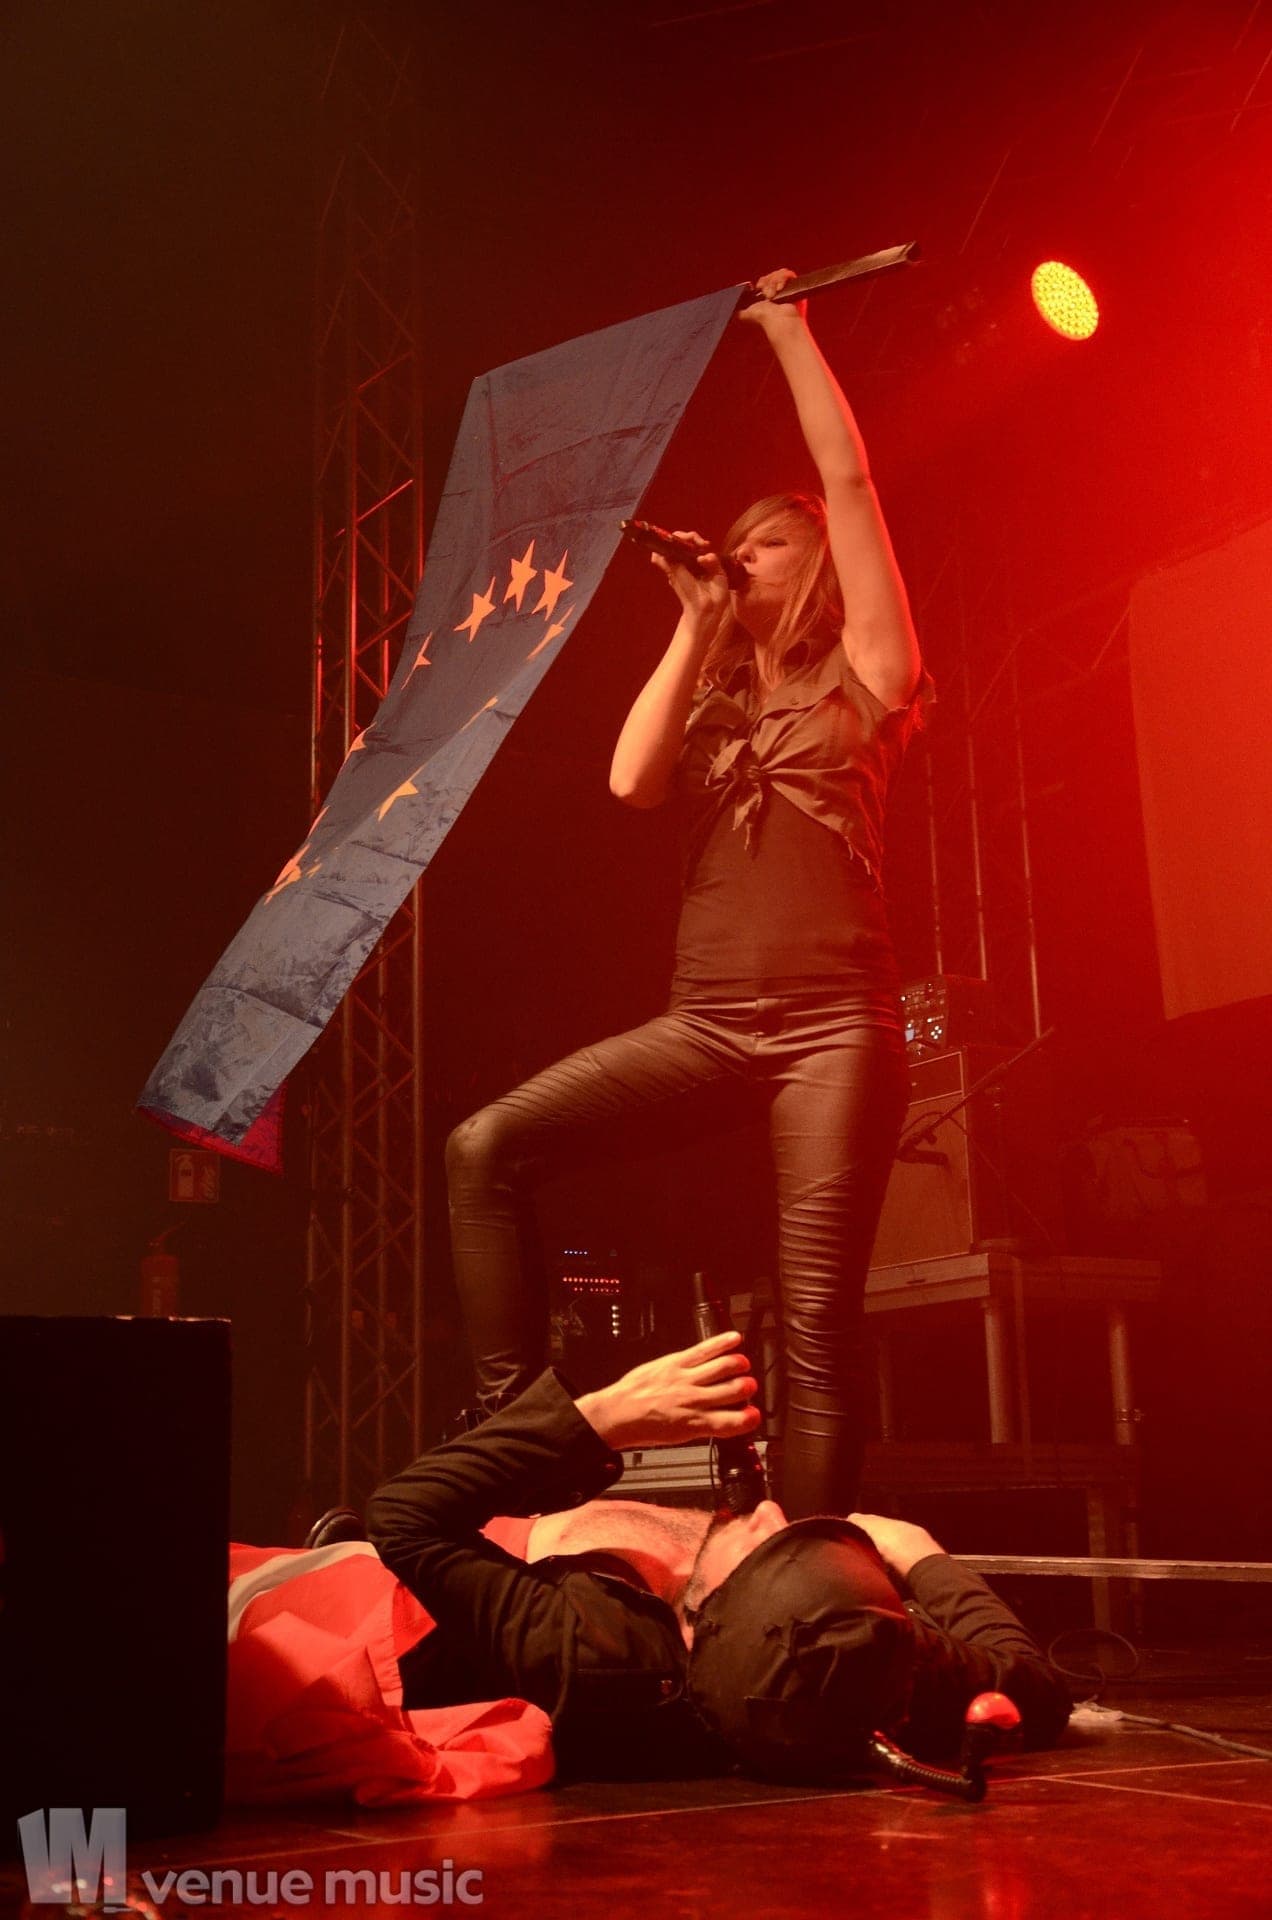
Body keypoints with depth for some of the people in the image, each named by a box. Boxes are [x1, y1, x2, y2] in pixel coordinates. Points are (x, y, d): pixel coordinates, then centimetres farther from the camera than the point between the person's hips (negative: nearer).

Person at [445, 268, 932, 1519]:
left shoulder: (861, 673, 10)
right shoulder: (716, 700, 22)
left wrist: (785, 329, 9)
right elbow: (631, 780, 0)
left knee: (817, 1325, -9)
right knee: (488, 1149, -14)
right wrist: (695, 627, 8)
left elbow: (847, 481, 2)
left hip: (834, 1025, -4)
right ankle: (512, 1424, -8)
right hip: (704, 1026, 4)